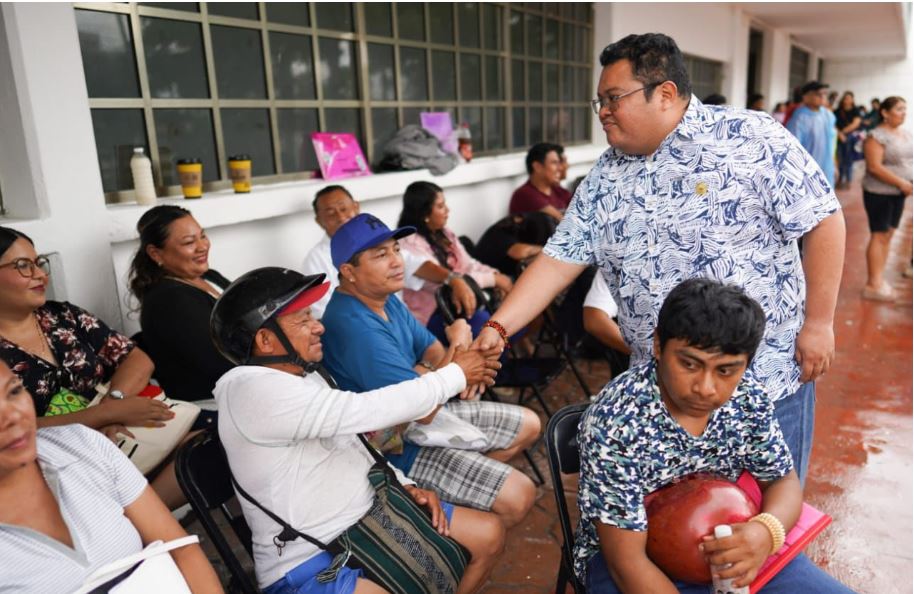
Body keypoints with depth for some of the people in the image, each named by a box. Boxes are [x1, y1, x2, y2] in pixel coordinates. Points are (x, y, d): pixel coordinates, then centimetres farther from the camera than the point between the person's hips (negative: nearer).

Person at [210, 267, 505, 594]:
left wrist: (405, 485, 1)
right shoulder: (253, 390, -24)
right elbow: (365, 411, -27)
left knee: (489, 533, 7)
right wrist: (456, 374, -15)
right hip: (310, 562, -9)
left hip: (369, 516, 9)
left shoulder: (303, 373, 5)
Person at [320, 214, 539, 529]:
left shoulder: (383, 298, 0)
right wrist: (458, 345, -17)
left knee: (528, 425, 14)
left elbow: (430, 348, 9)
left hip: (423, 417, 10)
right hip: (397, 446, -9)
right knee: (518, 496, -16)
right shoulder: (356, 327, -31)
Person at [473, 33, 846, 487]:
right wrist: (497, 327, -8)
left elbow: (824, 220, -8)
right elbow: (559, 259, 1)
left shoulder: (751, 139, -10)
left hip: (769, 376, -3)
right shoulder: (605, 177, 3)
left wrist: (819, 323, -9)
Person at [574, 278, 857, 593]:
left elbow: (783, 480, 2)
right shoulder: (615, 424, -28)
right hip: (644, 558, -5)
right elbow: (628, 561, -22)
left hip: (727, 546, 6)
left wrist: (767, 530, -19)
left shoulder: (749, 399, -12)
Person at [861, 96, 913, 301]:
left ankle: (879, 279, 18)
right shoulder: (877, 136, -13)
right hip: (879, 192, -7)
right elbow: (874, 167, -20)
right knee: (879, 236, -5)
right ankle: (873, 285, 1)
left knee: (888, 235, 10)